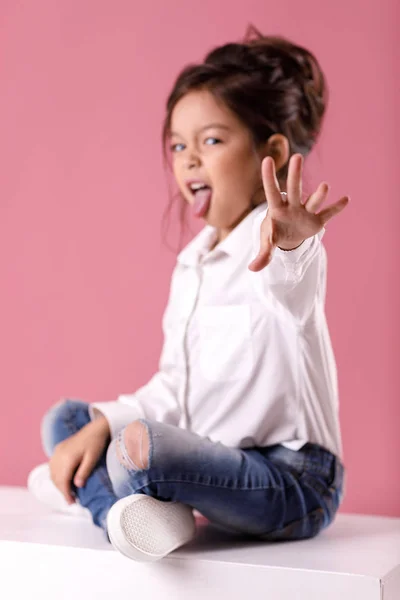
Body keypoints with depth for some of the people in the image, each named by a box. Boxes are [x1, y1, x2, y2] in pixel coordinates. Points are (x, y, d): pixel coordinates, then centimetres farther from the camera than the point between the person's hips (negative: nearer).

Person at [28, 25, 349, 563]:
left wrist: (291, 240, -67)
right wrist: (103, 424, -1)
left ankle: (85, 488, -3)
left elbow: (286, 278, -43)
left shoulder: (283, 242, -15)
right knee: (63, 419, 9)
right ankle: (123, 505, -16)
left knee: (143, 447, -34)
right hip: (218, 460, 9)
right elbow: (173, 386, 14)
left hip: (292, 484, -9)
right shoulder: (192, 263, 13)